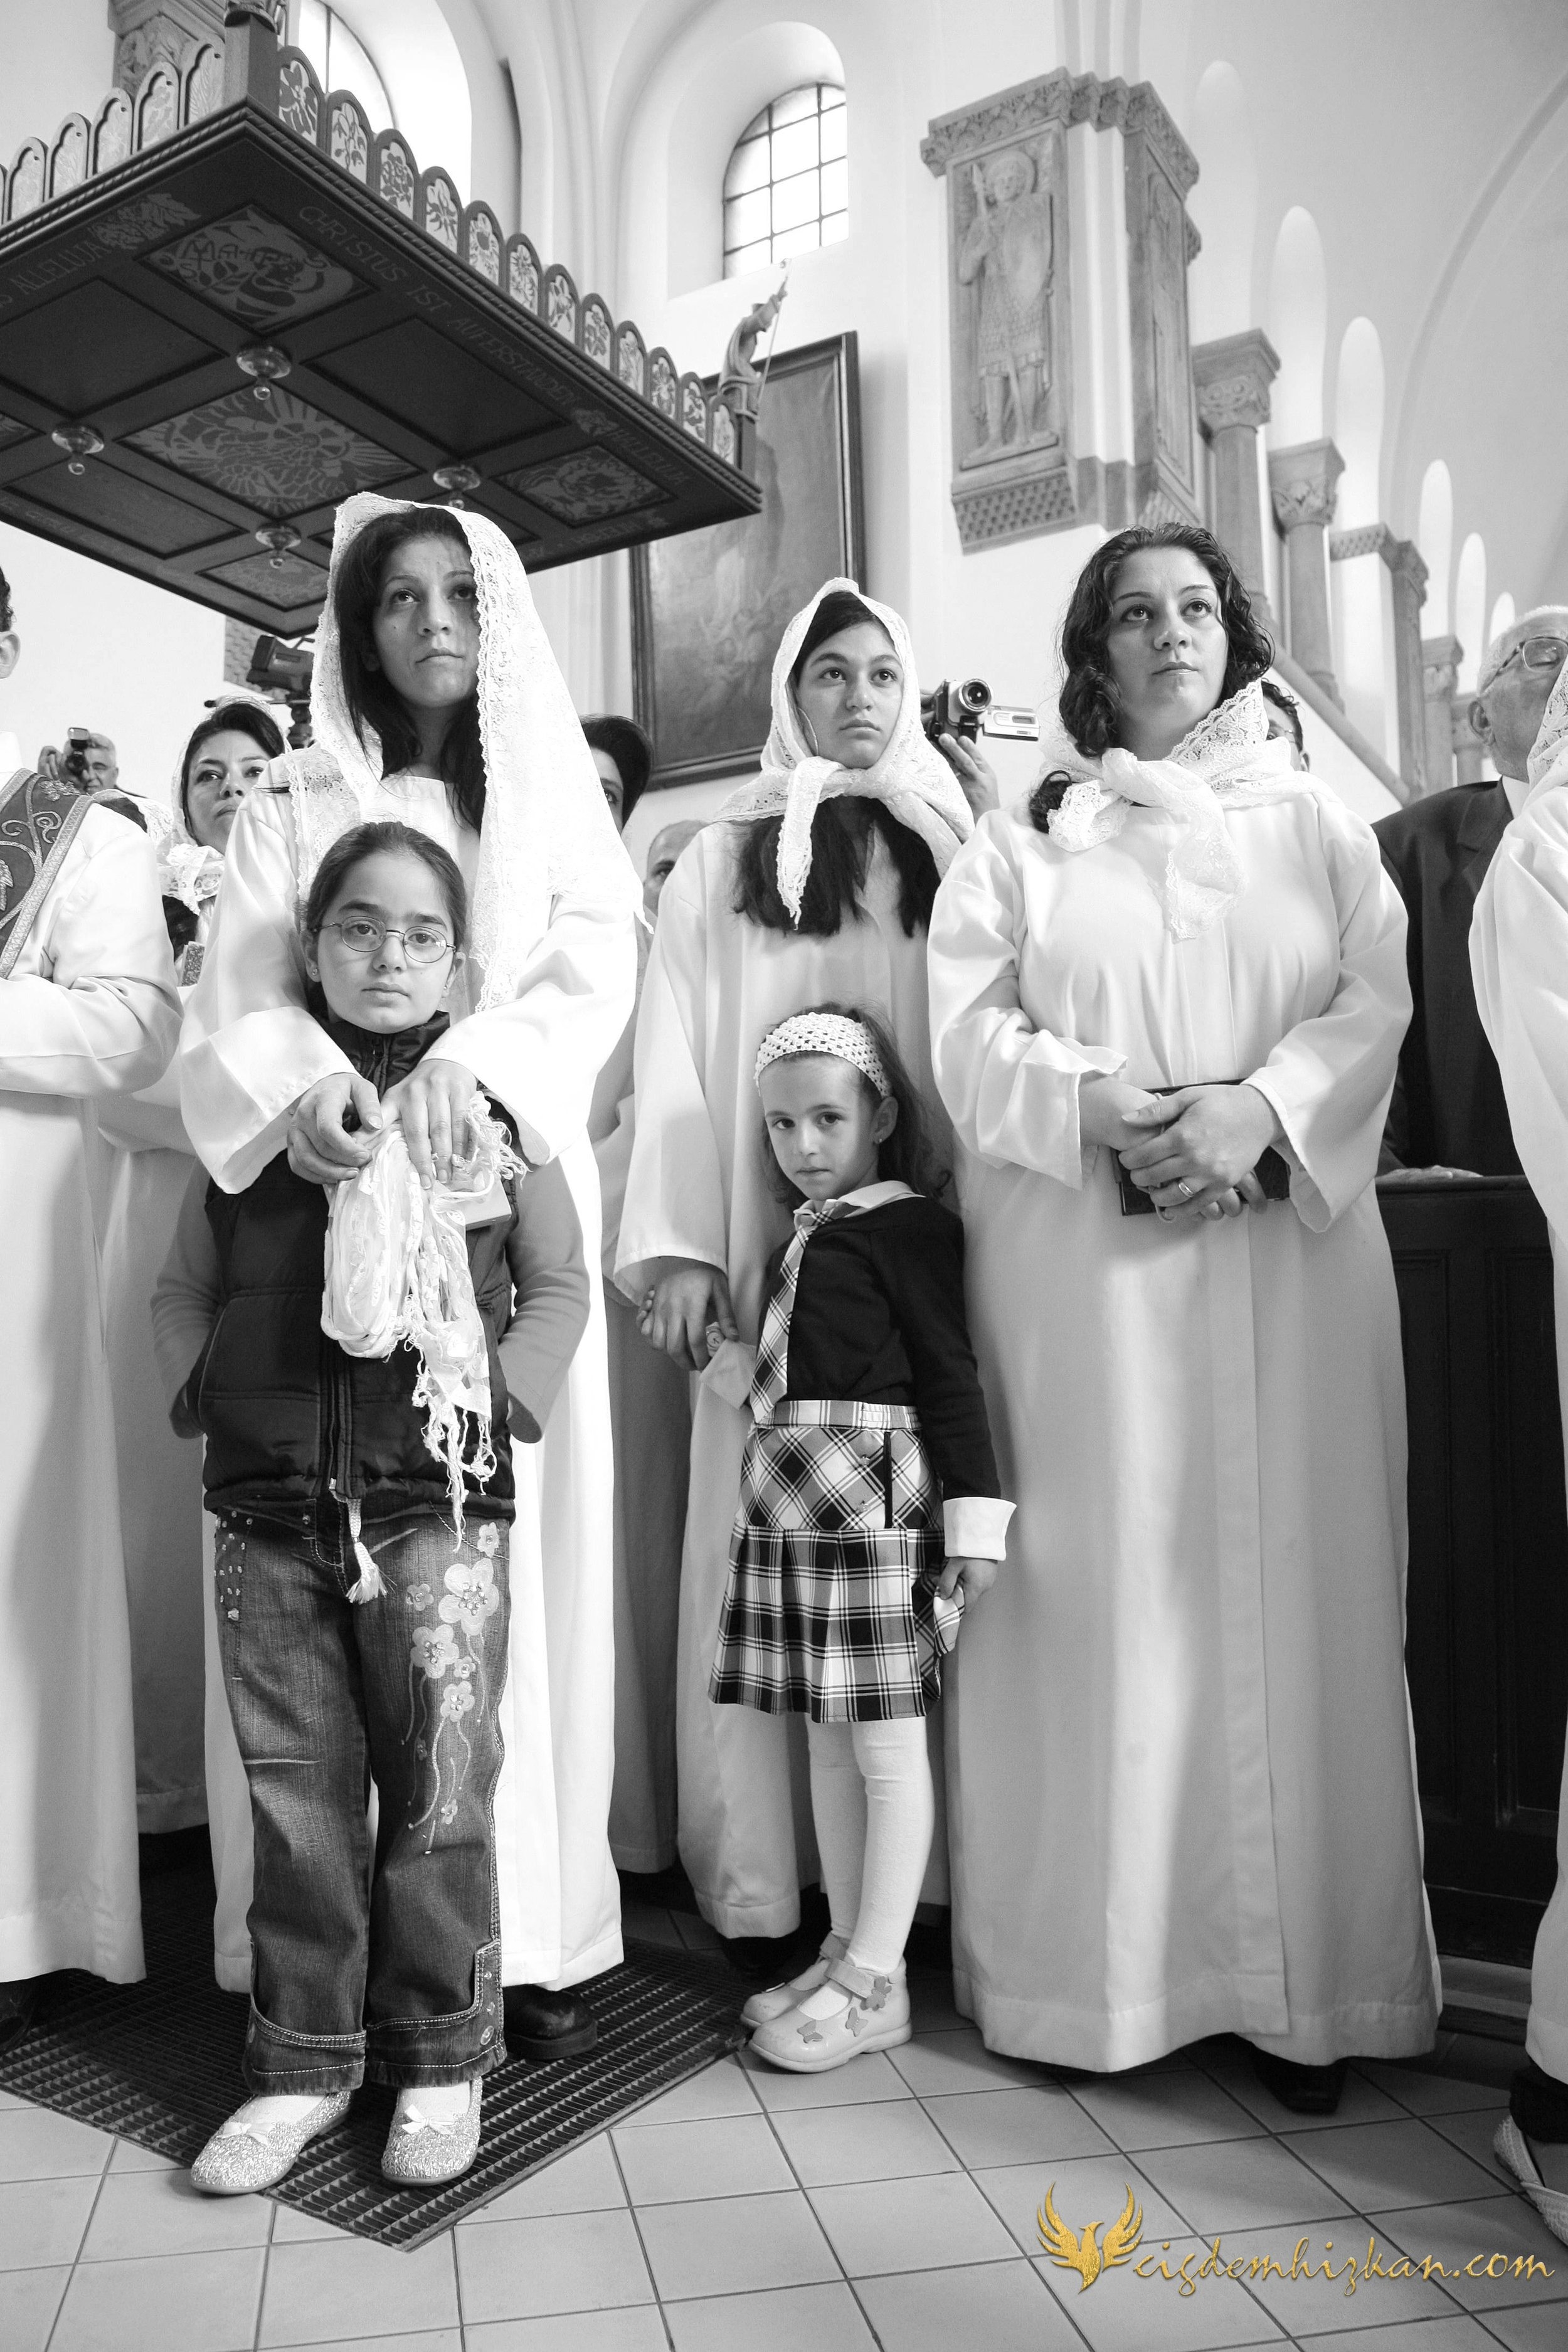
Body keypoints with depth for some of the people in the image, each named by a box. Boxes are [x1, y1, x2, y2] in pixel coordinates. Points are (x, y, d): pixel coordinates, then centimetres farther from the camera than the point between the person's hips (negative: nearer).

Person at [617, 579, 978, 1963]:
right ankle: (761, 1881, 8)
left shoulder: (958, 850, 14)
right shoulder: (727, 860, 10)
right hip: (769, 1250, -1)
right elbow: (678, 1058, 3)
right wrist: (678, 1247, -9)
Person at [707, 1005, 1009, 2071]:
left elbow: (952, 1375, -10)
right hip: (790, 1506, 8)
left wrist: (976, 1516, -13)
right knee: (828, 1741, 14)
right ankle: (850, 1954, 27)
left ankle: (876, 1984, 12)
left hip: (875, 1506, -8)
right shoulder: (801, 1237, 16)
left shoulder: (912, 1223, -6)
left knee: (888, 1743, 1)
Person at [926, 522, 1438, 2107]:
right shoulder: (1023, 834, 11)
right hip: (1081, 1256, -1)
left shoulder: (1312, 820, 16)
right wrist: (1096, 1104, -16)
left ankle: (1301, 1974, 13)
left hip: (1286, 1251, 2)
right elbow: (968, 1026, 1)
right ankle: (1102, 1958, 13)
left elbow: (1374, 1002, 4)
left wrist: (1258, 1109, -13)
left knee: (1289, 1590, 1)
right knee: (1101, 1588, 0)